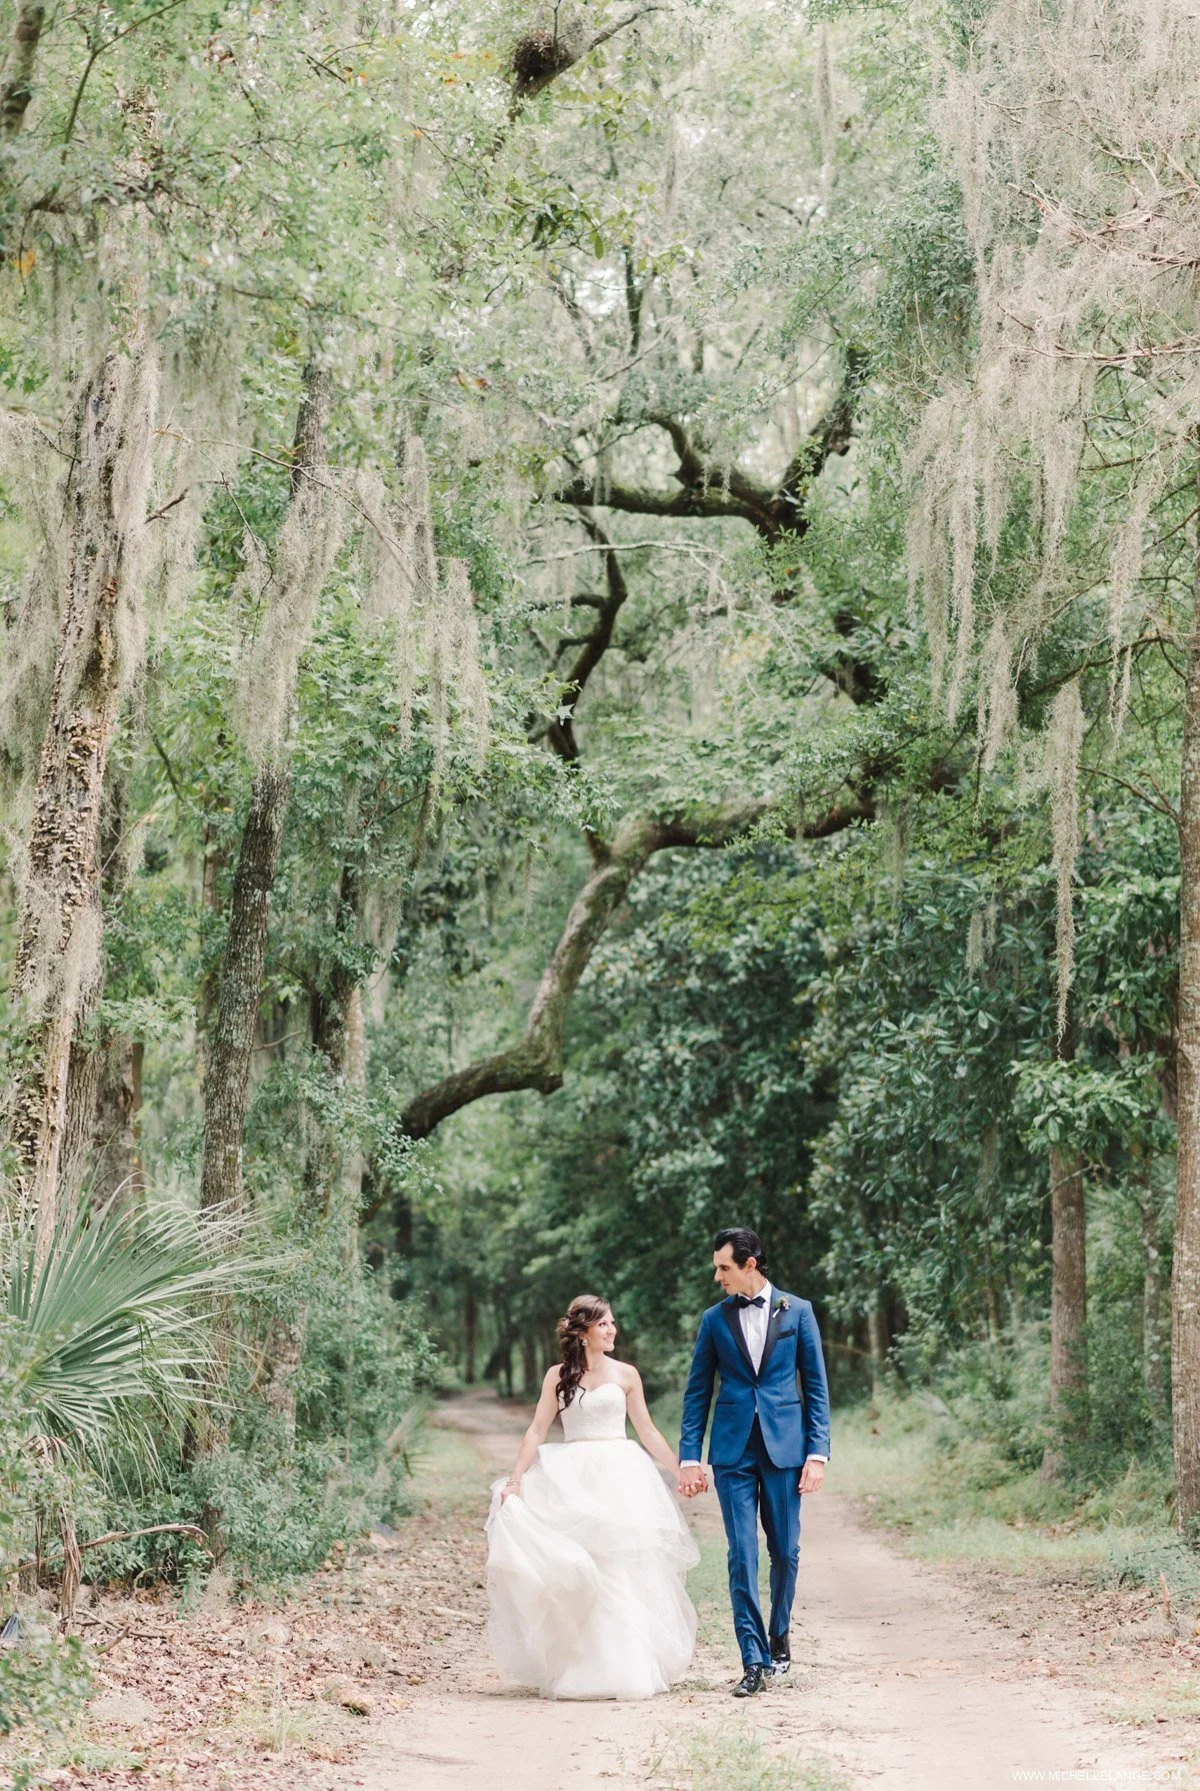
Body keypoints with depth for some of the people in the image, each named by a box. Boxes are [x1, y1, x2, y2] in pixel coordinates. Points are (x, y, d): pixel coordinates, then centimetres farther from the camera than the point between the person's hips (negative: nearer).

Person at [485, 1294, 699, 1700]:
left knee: (622, 1572, -3)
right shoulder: (558, 1376, 5)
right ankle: (578, 1670, 6)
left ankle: (627, 1669, 4)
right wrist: (516, 1478, -7)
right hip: (572, 1479, 0)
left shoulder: (625, 1374, 5)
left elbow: (647, 1431, 9)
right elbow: (537, 1430, 2)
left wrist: (681, 1471, 6)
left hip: (620, 1479, 0)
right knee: (576, 1576, -1)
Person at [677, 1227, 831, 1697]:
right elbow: (697, 1392, 8)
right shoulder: (714, 1319, 6)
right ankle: (753, 1660, -1)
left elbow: (816, 1386, 4)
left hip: (785, 1446, 0)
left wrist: (817, 1453, -4)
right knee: (742, 1554, -4)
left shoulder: (797, 1311, 3)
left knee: (785, 1550, 6)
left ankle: (778, 1635, 29)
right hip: (733, 1450, 0)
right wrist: (690, 1457, 1)